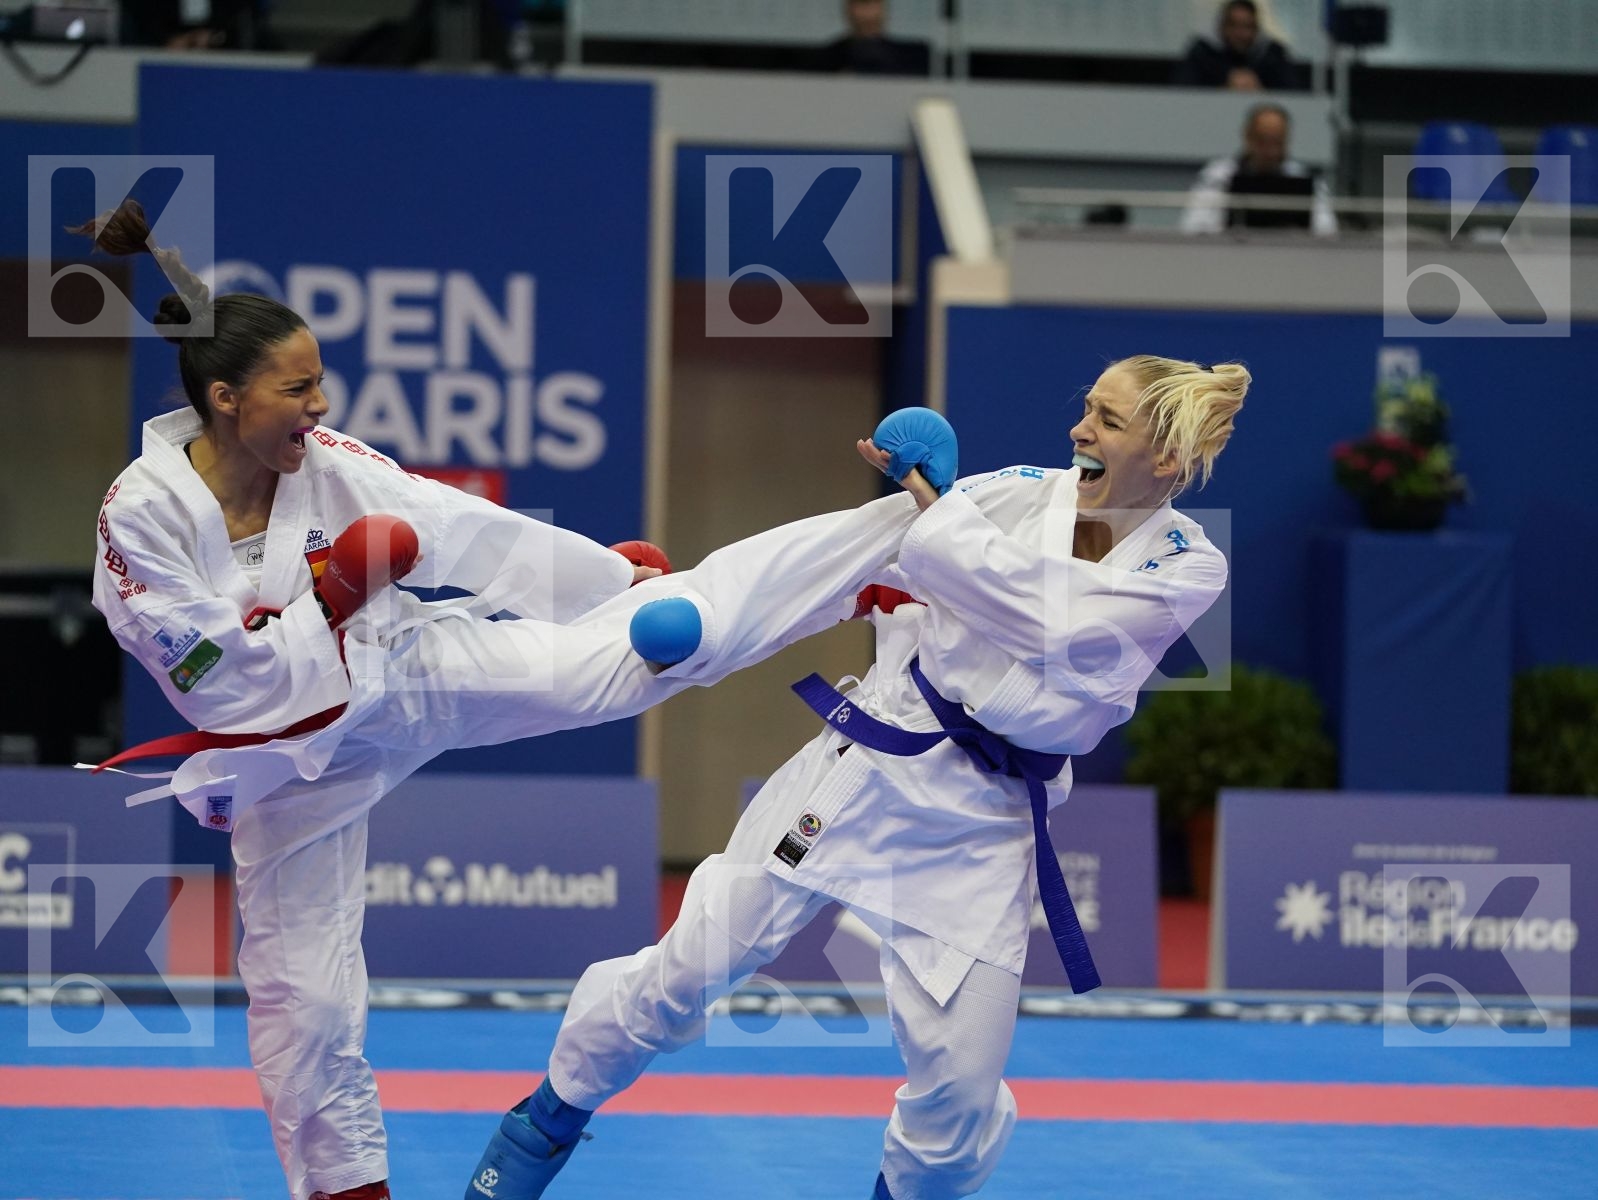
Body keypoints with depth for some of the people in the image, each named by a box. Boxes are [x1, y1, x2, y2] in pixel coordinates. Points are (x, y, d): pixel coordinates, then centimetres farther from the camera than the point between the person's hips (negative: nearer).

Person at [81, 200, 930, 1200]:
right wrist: (325, 605, -23)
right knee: (302, 990, 5)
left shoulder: (328, 467, -14)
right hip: (292, 757, -1)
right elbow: (217, 679, -22)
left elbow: (473, 536, -8)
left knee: (658, 636, -9)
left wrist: (622, 580, -5)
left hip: (407, 674, 2)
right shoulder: (143, 518, -23)